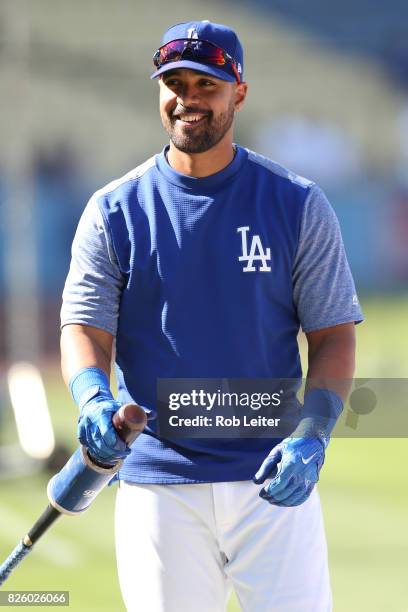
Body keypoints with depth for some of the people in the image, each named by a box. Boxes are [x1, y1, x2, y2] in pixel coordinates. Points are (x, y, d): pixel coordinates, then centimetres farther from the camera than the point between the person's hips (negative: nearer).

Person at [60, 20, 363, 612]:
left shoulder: (298, 204, 4)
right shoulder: (114, 211, 5)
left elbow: (334, 335, 3)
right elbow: (85, 328, 0)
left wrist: (311, 438, -14)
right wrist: (94, 399, -22)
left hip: (273, 483, -1)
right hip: (158, 489, 1)